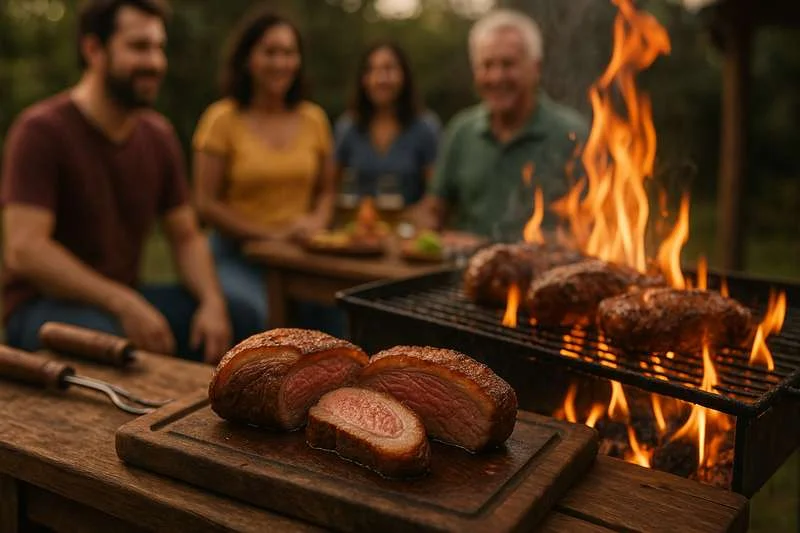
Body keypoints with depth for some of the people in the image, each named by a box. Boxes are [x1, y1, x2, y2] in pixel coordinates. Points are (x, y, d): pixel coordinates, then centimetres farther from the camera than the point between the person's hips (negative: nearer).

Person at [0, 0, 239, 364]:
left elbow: (186, 237, 6)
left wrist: (213, 302, -15)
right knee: (105, 337, -38)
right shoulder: (41, 130, -14)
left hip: (126, 298, 6)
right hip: (43, 303, -5)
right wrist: (123, 304, -31)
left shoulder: (159, 135, 5)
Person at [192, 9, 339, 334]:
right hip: (237, 256, -3)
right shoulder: (222, 119, -3)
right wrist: (272, 233, -12)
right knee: (261, 319, -30)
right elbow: (206, 203, -4)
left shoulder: (314, 119, 9)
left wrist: (317, 222, -3)